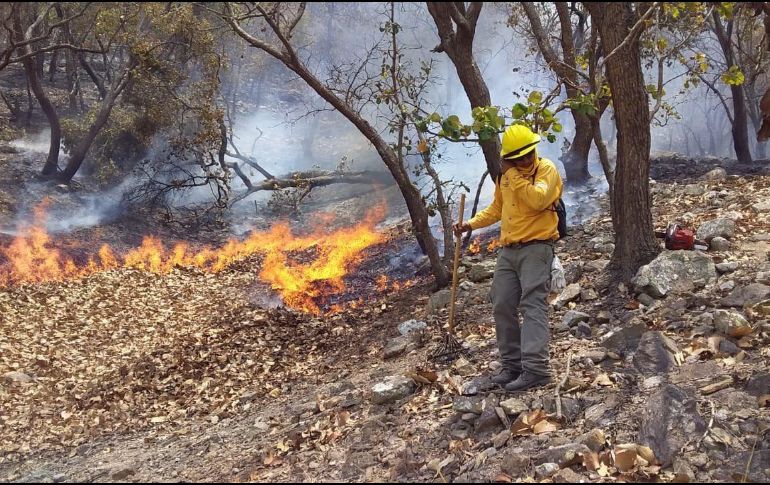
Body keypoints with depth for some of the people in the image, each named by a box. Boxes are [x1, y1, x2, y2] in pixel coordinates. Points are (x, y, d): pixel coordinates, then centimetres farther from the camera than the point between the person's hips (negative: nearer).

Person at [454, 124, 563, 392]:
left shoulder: (546, 169, -5)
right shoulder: (506, 173, 14)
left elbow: (538, 199, -25)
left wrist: (512, 174, -17)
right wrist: (471, 224, 14)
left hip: (535, 249, -7)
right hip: (508, 250, 7)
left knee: (533, 305, -14)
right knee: (502, 306, 4)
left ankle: (535, 368, -17)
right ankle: (512, 365, 11)